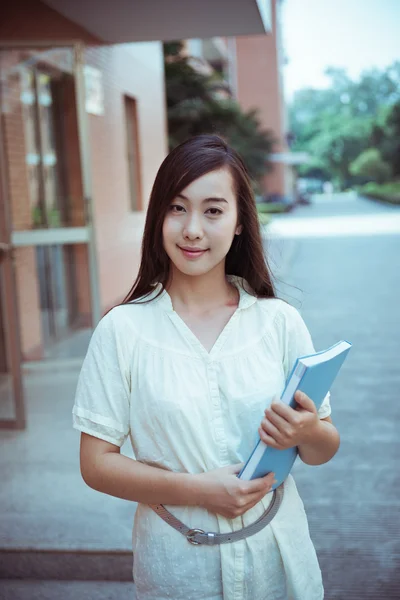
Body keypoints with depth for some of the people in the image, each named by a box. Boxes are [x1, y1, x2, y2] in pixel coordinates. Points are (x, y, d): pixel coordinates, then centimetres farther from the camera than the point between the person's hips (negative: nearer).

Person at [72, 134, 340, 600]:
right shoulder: (123, 329, -9)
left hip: (277, 557, 2)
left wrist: (306, 433, -19)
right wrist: (195, 490, -19)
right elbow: (96, 464, -7)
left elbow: (323, 451, 3)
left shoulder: (280, 321, -4)